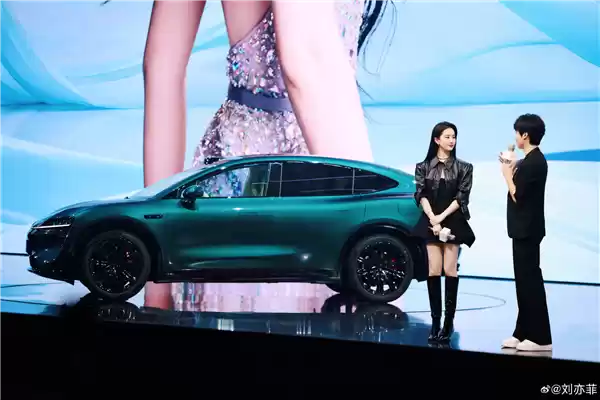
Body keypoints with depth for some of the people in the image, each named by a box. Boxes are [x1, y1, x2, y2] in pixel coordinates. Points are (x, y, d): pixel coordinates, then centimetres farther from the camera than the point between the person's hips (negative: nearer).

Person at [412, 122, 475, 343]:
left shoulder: (463, 168, 4)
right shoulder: (423, 167, 6)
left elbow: (462, 197, -4)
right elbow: (421, 195, -1)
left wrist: (442, 217, -13)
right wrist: (433, 219, -14)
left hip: (453, 223, -1)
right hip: (430, 222, 1)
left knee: (450, 271, -4)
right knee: (433, 271, -1)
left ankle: (449, 320, 0)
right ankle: (435, 321, 3)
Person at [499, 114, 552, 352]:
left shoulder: (532, 162, -17)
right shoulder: (533, 160, 13)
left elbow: (517, 195, -18)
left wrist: (507, 174, -5)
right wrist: (513, 170, 9)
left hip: (527, 229, -10)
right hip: (525, 228, 10)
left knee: (530, 281, -6)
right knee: (524, 280, 12)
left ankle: (540, 337, -2)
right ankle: (524, 332, 19)